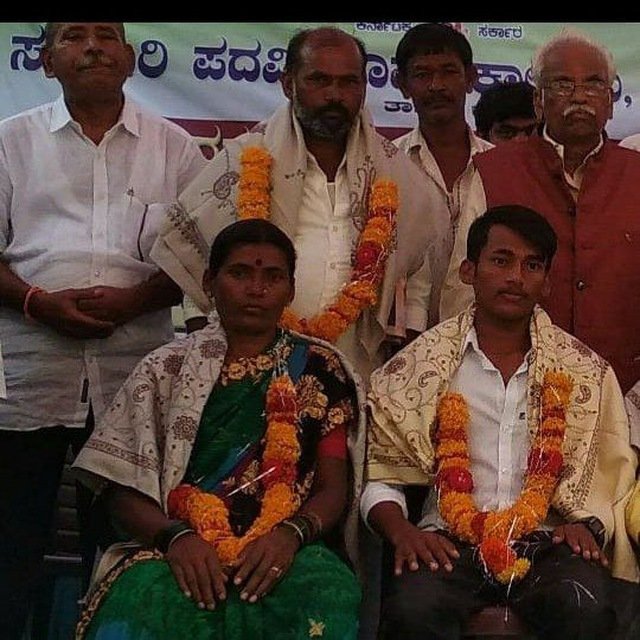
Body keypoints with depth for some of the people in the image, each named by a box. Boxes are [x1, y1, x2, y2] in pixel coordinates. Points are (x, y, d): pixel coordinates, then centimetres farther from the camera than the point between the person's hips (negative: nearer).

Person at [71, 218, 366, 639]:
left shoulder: (321, 371, 13)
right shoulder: (165, 369, 13)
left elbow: (334, 489, 7)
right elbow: (123, 490, 7)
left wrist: (290, 533, -14)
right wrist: (176, 536, -13)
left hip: (286, 552, 0)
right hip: (183, 549, 0)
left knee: (331, 593, -33)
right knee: (139, 598, -34)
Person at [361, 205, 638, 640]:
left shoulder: (586, 373, 12)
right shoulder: (420, 367, 7)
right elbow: (381, 472, 8)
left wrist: (588, 524, -6)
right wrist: (401, 531, -10)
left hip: (547, 540, 1)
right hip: (450, 542, -1)